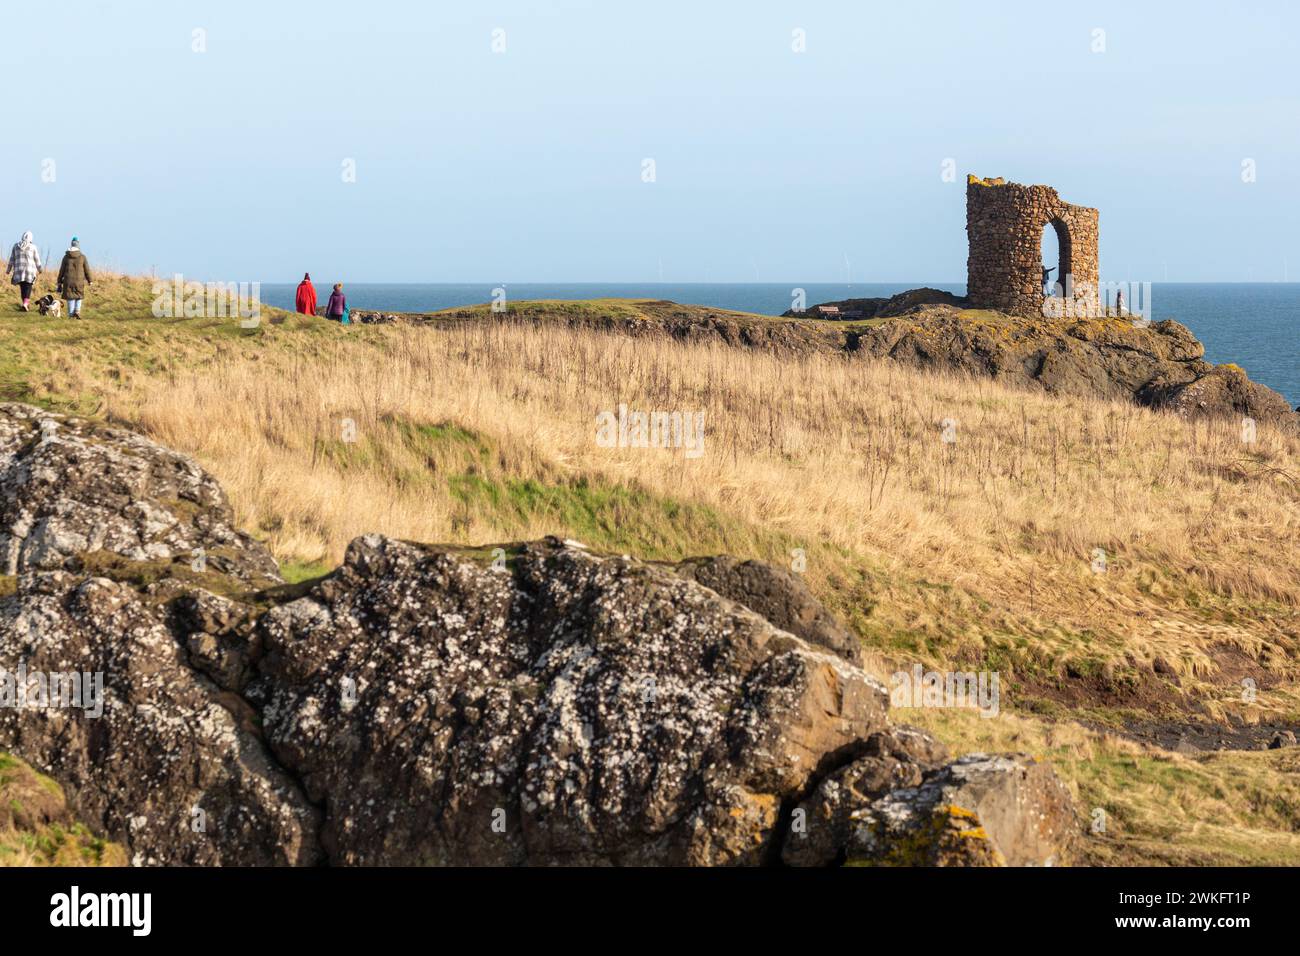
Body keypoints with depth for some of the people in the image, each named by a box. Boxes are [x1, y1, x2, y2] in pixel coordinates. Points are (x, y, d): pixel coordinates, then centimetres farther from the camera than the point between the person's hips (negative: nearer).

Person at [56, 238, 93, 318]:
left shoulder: (66, 257, 0)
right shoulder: (82, 257, -3)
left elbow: (61, 270, 3)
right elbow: (87, 270, 1)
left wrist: (59, 282, 10)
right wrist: (89, 281, 11)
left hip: (68, 281, 1)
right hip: (79, 281, 0)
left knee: (70, 298, 7)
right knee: (79, 297, 16)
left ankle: (71, 314, 6)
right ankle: (77, 311, -2)